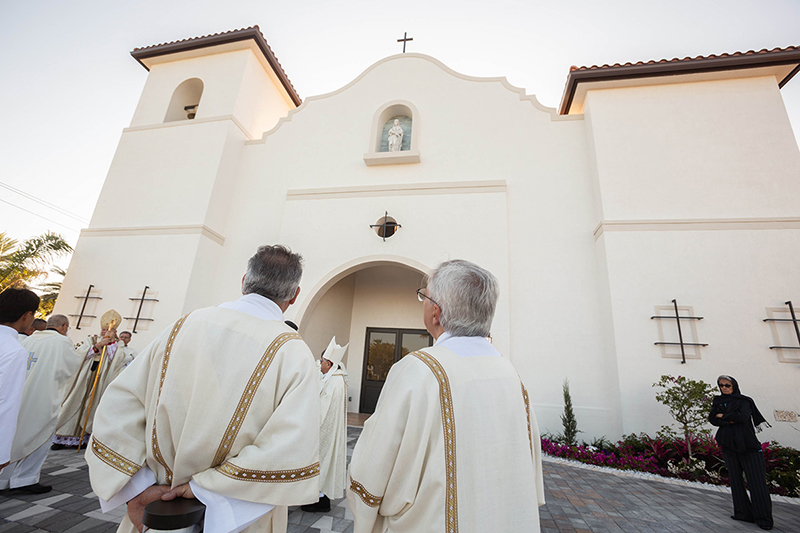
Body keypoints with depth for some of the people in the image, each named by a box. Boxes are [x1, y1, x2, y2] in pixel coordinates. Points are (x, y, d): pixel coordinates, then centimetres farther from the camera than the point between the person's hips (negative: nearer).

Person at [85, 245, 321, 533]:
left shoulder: (187, 324, -10)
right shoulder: (294, 353, -22)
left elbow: (119, 402, -7)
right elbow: (293, 455, -28)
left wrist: (138, 486, -7)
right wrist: (207, 486, -17)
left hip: (162, 505, 3)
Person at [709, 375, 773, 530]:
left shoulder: (744, 401, 3)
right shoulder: (717, 401, 14)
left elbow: (743, 417, -12)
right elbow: (712, 419, 3)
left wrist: (723, 416, -2)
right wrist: (731, 419, -9)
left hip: (747, 444, -3)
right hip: (728, 444, 3)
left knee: (756, 480, -5)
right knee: (735, 478, 3)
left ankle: (764, 518, 1)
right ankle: (744, 513, 8)